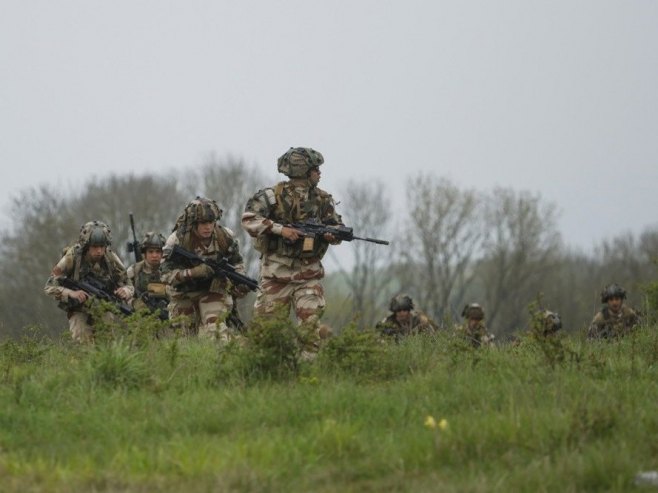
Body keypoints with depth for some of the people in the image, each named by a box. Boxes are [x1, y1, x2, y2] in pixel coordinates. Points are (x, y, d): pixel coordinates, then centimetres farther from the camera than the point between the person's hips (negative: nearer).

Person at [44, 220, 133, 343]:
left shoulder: (111, 259, -13)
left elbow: (128, 286, -3)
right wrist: (71, 293, -36)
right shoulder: (72, 258, -19)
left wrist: (125, 291, -29)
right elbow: (50, 286, -17)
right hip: (79, 311, -2)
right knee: (83, 342, -20)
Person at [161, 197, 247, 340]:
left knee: (214, 331, -21)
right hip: (183, 294, 0)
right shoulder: (177, 240, -23)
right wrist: (193, 272, -39)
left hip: (213, 289, 0)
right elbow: (166, 275, -26)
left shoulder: (225, 237, -14)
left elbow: (236, 263, 5)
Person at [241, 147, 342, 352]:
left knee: (311, 321, -9)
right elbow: (249, 219, -14)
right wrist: (280, 229, -22)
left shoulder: (322, 200, 8)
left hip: (308, 272, 3)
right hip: (277, 271, -3)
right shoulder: (275, 195, -6)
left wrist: (332, 233, -10)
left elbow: (338, 226, 14)